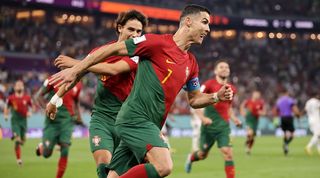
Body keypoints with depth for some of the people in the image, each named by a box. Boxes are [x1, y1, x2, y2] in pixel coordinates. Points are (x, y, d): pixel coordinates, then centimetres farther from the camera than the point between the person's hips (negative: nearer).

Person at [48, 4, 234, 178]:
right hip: (135, 118, -8)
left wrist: (216, 96, 8)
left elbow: (194, 99, 28)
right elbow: (112, 49, -5)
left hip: (150, 126, 8)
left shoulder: (191, 63, 15)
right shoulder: (158, 42, -7)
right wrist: (75, 70, -5)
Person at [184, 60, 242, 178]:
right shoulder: (209, 84, -8)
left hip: (223, 126, 3)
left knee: (228, 153, -15)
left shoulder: (231, 89, 8)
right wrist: (202, 117, -23)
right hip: (209, 125, -3)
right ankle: (191, 158, 48)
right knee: (203, 154, 13)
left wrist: (234, 118, 7)